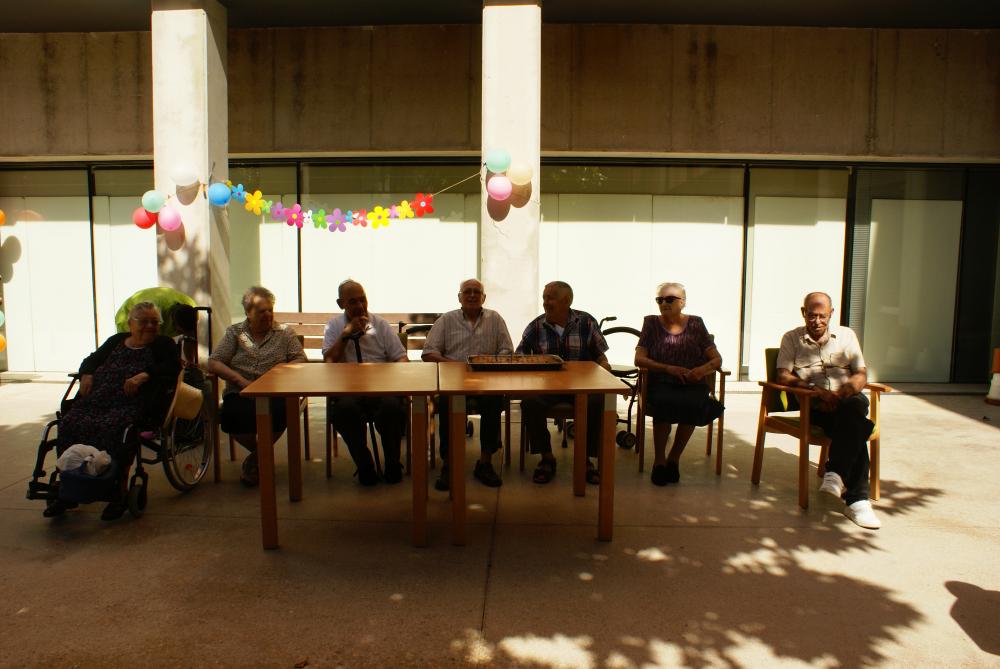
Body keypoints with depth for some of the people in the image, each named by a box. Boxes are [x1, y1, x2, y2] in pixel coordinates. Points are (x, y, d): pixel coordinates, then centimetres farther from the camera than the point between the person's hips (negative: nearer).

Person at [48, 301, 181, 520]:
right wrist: (87, 374, 5)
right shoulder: (116, 341, 26)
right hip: (99, 400, 5)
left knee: (112, 428, -34)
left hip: (132, 405, -5)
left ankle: (119, 493, -24)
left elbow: (173, 368, -4)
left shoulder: (164, 344, 12)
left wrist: (144, 375, -19)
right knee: (70, 423, -21)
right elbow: (92, 360, 28)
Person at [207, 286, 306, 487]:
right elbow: (213, 363, 6)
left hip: (275, 393, -1)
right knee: (231, 414, -33)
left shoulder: (285, 332, 14)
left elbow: (300, 359, 4)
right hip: (240, 393, 1)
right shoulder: (234, 333, 15)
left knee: (278, 413, -35)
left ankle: (256, 457, -5)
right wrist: (241, 380, -9)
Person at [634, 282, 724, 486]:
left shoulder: (695, 324, 10)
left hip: (691, 385, 1)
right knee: (663, 402, -34)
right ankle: (659, 460, -15)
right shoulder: (651, 323, 8)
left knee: (693, 404, -32)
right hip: (661, 384, -1)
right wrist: (669, 369, -17)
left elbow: (717, 359, 7)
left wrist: (703, 369, -16)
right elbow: (639, 359, -2)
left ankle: (674, 458, -9)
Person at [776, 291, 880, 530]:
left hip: (847, 401, 3)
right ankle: (857, 499, -34)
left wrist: (851, 386, -12)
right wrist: (815, 390, -17)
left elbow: (861, 375, 14)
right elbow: (783, 376, 0)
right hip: (814, 406, -3)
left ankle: (835, 473, -35)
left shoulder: (846, 335, 21)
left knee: (856, 404, -36)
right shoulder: (792, 338, 14)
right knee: (855, 426, -33)